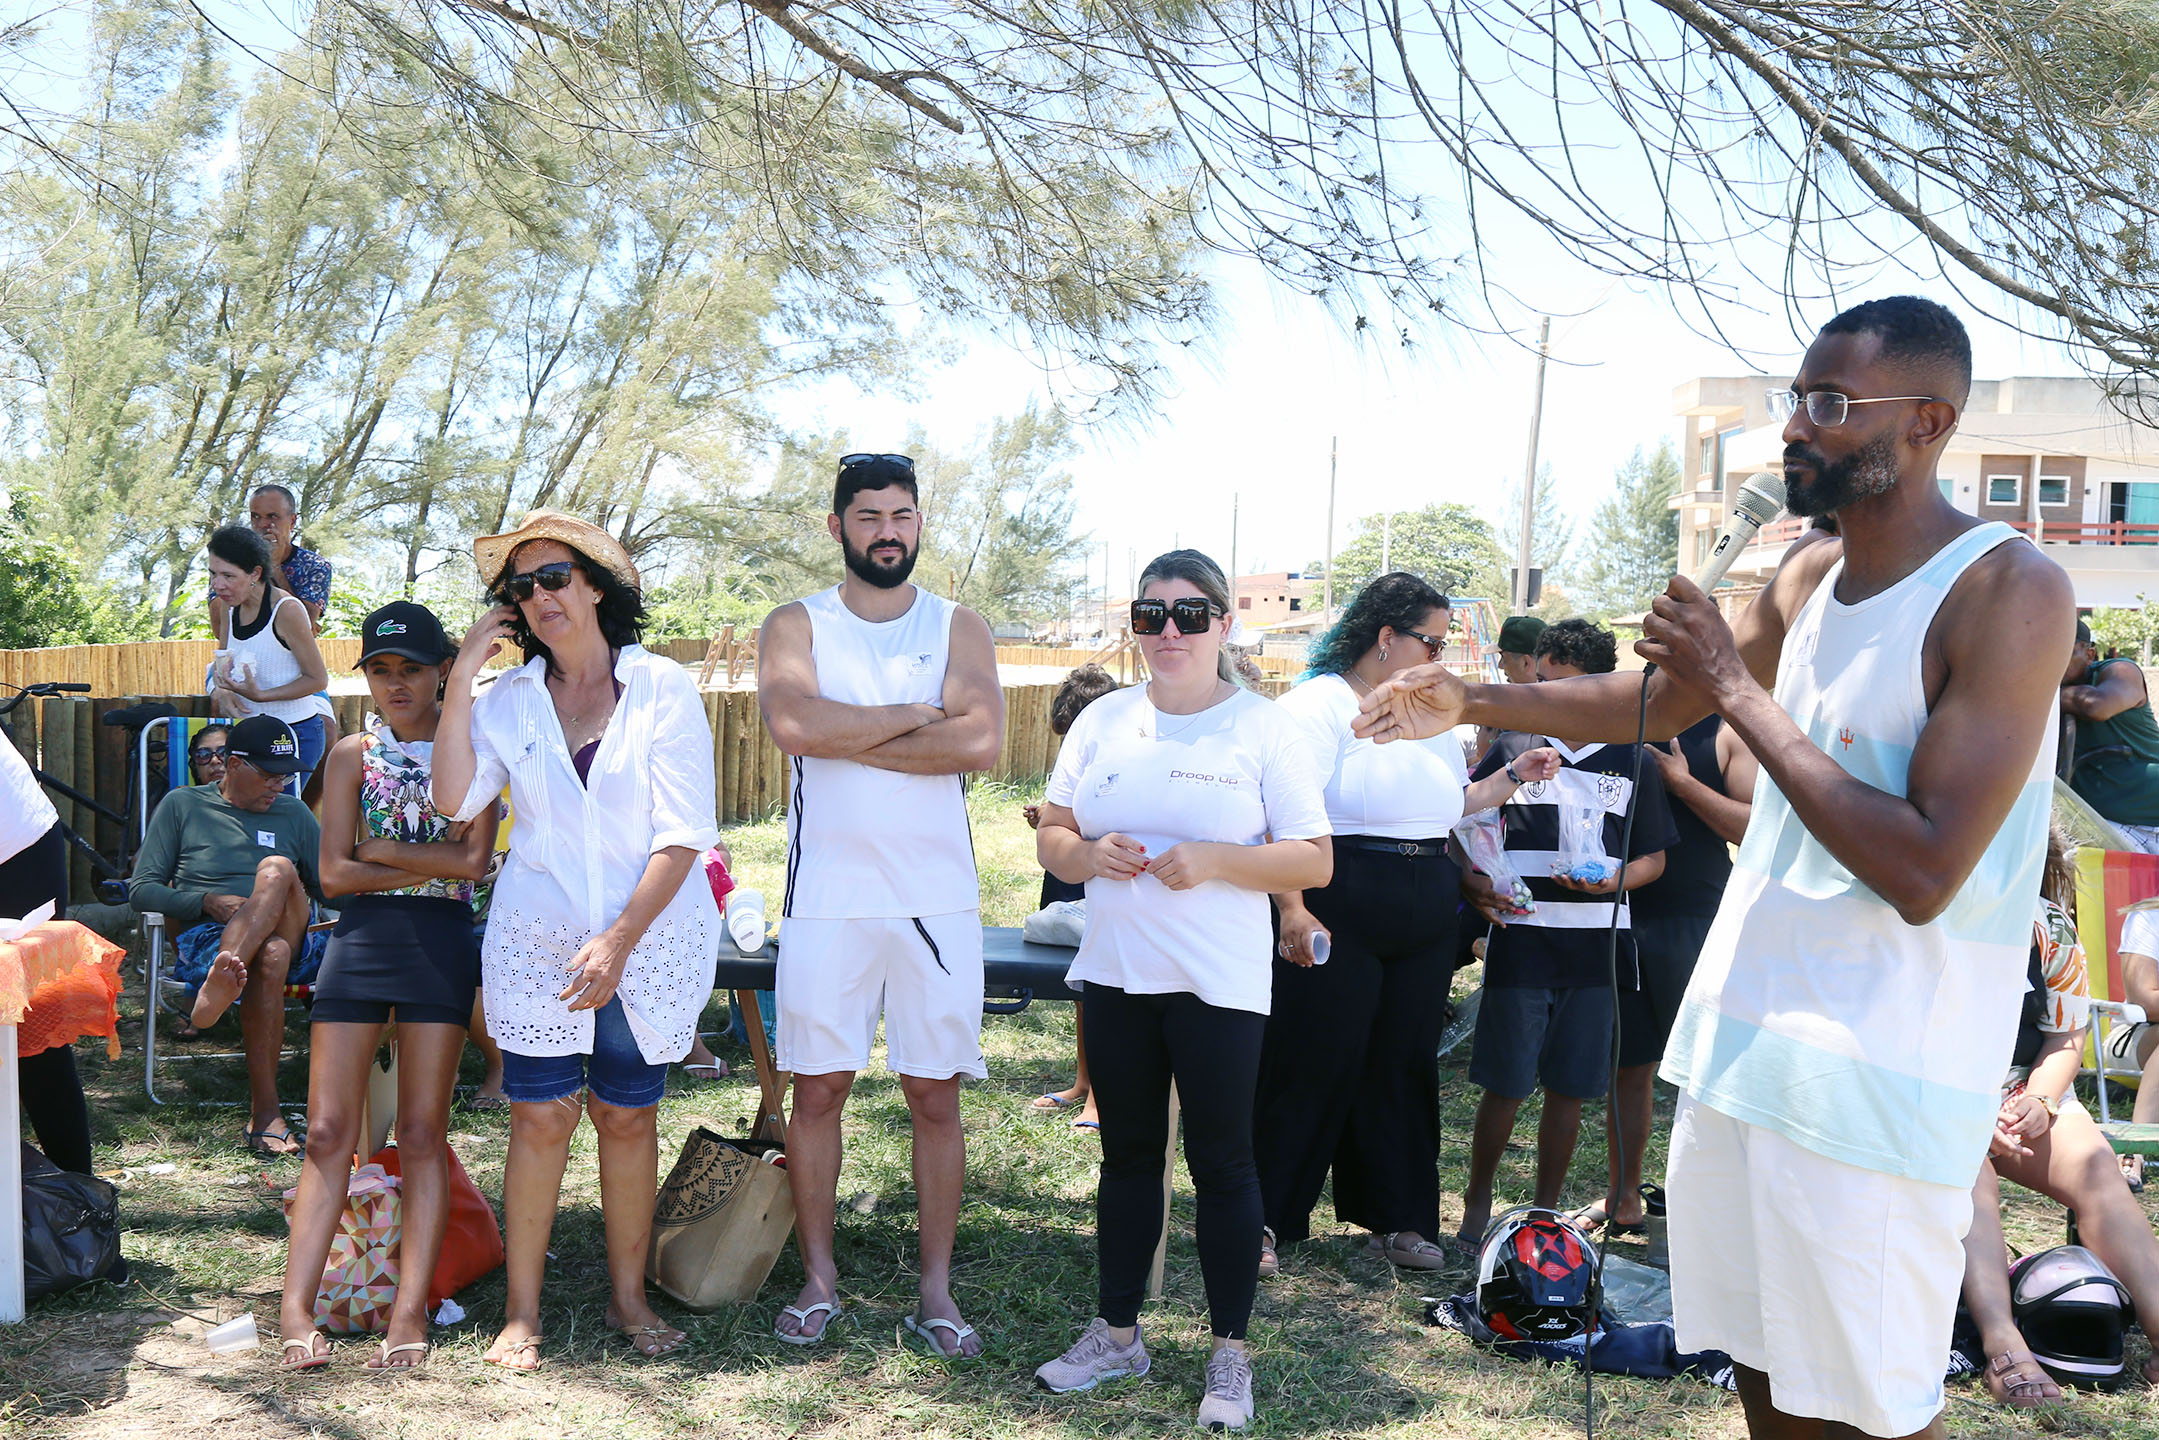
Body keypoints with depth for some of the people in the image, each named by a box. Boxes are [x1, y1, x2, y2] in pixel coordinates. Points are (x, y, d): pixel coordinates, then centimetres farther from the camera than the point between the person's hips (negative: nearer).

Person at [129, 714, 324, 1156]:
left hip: (291, 940, 2)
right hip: (203, 941, -2)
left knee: (277, 870, -34)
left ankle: (220, 984, -58)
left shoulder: (293, 814, 24)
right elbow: (141, 889, 8)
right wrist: (208, 902, -10)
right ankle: (266, 1111, -52)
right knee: (270, 956, -40)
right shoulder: (183, 805, 15)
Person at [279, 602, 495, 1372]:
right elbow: (335, 874, 0)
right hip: (361, 938, 2)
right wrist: (432, 861, -5)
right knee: (329, 1130, -2)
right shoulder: (353, 755, 10)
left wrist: (378, 850, -5)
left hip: (442, 941, -2)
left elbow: (474, 860, -8)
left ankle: (411, 1310, 4)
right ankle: (297, 1307, -1)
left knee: (422, 1131, 1)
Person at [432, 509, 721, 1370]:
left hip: (651, 939, -1)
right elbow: (456, 802, -10)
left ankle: (629, 1295, 22)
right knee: (541, 1114, -1)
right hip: (537, 940, 1)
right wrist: (461, 678, -9)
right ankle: (522, 1309, 12)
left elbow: (684, 836, -9)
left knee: (628, 1114, 7)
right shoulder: (508, 699, 6)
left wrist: (619, 940, -16)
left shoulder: (662, 688, -3)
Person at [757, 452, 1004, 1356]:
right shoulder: (796, 626, 6)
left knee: (934, 1096, 5)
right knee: (819, 1088, 6)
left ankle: (935, 1288, 16)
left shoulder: (960, 628, 7)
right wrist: (917, 715, -9)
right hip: (827, 896, 0)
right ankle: (818, 1280, 20)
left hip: (938, 897, 0)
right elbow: (793, 723, -15)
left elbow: (980, 743, -11)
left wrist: (845, 737, -10)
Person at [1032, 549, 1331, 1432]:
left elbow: (1315, 863, -6)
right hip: (1116, 972, 4)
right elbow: (1051, 837, 11)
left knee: (1221, 1162, 4)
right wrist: (1089, 854, -11)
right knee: (1127, 1155, 14)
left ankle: (1229, 1352, 17)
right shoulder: (1103, 722, 8)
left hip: (1219, 984, -4)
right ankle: (1117, 1333, 27)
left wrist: (1214, 861, -19)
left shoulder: (1264, 729, -4)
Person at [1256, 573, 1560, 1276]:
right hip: (1338, 917, -7)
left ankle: (1396, 1217, 23)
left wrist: (1512, 777, 16)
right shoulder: (1319, 705, -9)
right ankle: (1264, 1220, 8)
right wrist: (1292, 910, -26)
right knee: (1313, 1066, -3)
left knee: (1404, 1065, 11)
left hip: (1424, 926, 7)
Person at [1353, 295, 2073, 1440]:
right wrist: (1472, 701, 15)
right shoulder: (1809, 574, 8)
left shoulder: (2009, 590, -17)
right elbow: (1657, 702, 22)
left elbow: (1923, 871, -24)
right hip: (1739, 1034, 7)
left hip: (1875, 1075, -7)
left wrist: (1739, 692, -19)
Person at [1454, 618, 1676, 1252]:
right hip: (1520, 938, -1)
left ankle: (1546, 1210, 23)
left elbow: (1654, 856, 11)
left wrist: (1612, 881, -10)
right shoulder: (1512, 747, 5)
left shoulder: (1633, 762, 8)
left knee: (1568, 1088, 8)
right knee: (1504, 1086, 0)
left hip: (1595, 943, 2)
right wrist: (1473, 886, -12)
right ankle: (1477, 1203, 17)